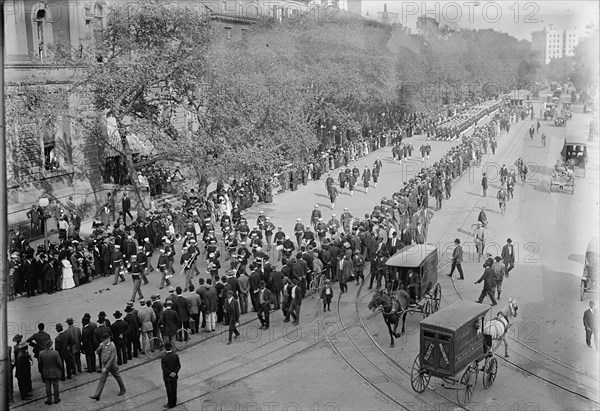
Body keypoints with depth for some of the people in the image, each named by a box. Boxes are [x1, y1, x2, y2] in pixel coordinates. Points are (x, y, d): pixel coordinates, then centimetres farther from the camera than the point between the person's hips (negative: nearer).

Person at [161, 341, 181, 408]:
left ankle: (170, 404, 21)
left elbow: (164, 368, -20)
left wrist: (170, 373, -13)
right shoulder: (176, 356, -11)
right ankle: (174, 402, 31)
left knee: (169, 390, 9)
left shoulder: (163, 358, -22)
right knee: (174, 389, 18)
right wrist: (174, 372, -11)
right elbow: (179, 366, -9)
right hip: (174, 376, 4)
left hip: (167, 377, -4)